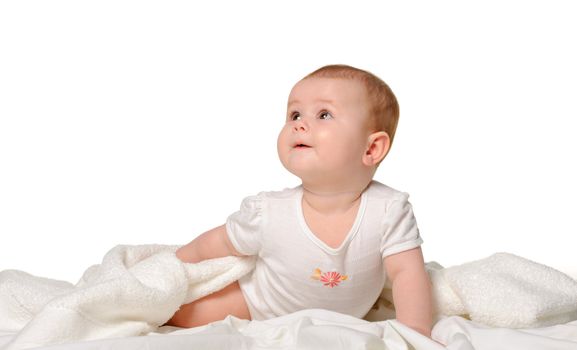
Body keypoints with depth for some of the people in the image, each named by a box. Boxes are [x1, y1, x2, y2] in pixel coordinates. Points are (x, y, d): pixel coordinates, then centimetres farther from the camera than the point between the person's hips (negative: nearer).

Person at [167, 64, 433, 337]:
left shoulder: (389, 210, -31)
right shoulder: (268, 213, -30)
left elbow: (407, 272, -28)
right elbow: (214, 245, -13)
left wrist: (415, 329, -44)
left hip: (339, 317, 1)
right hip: (258, 304, -1)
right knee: (178, 312, -3)